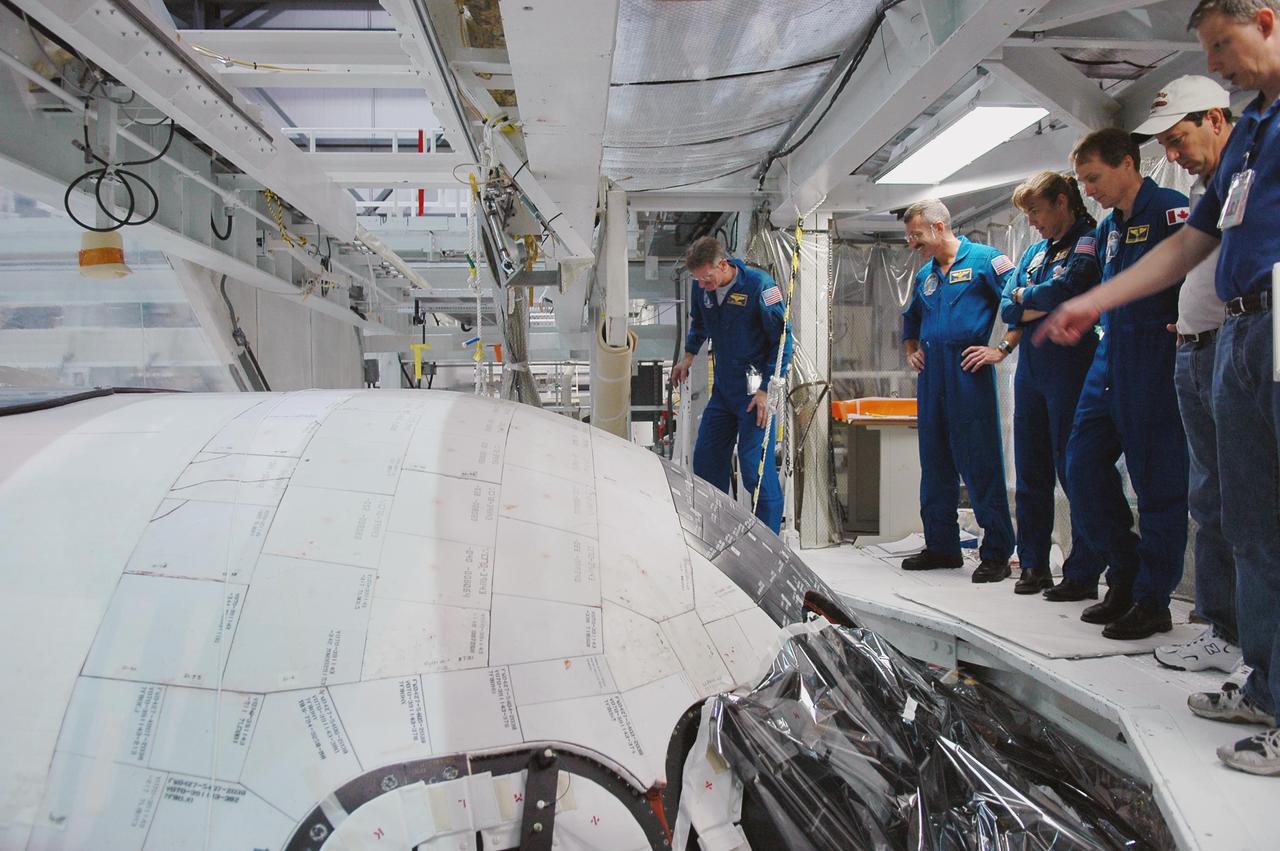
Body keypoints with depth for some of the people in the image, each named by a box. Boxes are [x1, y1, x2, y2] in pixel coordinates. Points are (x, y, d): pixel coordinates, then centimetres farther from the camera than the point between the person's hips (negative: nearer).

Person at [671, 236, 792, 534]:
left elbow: (783, 339, -13)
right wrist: (688, 357, 16)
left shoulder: (759, 285, -19)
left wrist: (766, 390, -15)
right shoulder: (701, 288, -1)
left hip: (755, 389, -7)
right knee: (706, 458, 12)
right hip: (723, 387, 7)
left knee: (754, 465, -9)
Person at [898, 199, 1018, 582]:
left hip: (969, 376, -7)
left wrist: (1002, 349, -13)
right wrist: (911, 352, 20)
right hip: (931, 377, 7)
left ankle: (997, 553, 1)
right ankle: (941, 547, 19)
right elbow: (910, 321, 35)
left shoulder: (984, 259, -3)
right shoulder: (925, 274, 19)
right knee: (935, 464, 10)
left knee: (981, 464, -6)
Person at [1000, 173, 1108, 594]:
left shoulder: (1088, 243, -4)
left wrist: (1023, 296, -2)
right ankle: (1033, 565, 17)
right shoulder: (1033, 252, 18)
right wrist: (1044, 303, -8)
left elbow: (1062, 290, -20)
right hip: (1030, 367, 8)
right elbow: (1008, 310, 9)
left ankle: (1084, 570, 4)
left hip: (1070, 366, -8)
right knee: (1031, 472, 9)